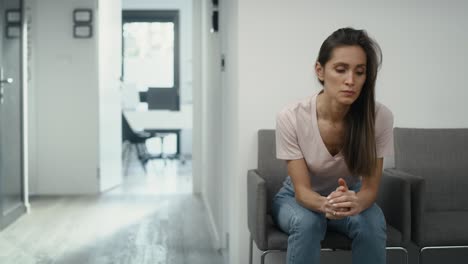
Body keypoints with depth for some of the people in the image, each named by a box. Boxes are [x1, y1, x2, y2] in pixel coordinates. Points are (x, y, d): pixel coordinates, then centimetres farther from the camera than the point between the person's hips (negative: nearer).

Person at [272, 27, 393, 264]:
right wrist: (325, 205, -46)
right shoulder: (291, 117, -28)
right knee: (307, 222, -34)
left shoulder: (379, 117, -25)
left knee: (372, 223, -30)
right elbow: (302, 190, -22)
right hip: (299, 198, -1)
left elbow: (370, 187, -19)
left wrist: (355, 202, -44)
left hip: (350, 196, 1)